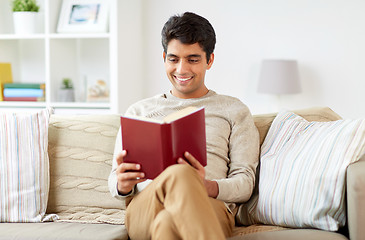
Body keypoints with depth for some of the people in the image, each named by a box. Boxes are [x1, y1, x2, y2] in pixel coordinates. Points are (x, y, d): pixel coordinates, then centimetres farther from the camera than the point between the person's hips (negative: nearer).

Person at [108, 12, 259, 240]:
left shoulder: (234, 110, 22)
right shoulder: (140, 111, 27)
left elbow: (245, 183, 10)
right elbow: (115, 183, 20)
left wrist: (206, 187, -14)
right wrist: (123, 185, -8)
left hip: (211, 209, -2)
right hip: (144, 209, 2)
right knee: (180, 174, -39)